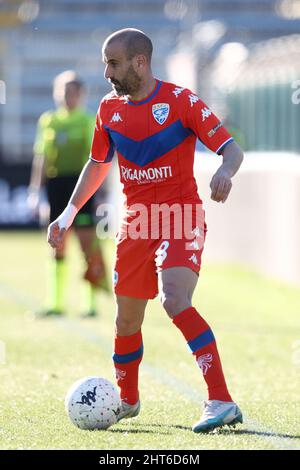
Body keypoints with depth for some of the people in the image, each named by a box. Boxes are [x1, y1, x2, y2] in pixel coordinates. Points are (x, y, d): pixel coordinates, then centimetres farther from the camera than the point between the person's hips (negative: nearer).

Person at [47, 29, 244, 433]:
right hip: (136, 224, 6)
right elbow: (98, 163, 22)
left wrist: (225, 171, -34)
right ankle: (127, 400, 37)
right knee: (127, 319, 12)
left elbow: (231, 148, -11)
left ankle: (222, 403, -29)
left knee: (175, 300, -27)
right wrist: (70, 213, 19)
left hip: (180, 218, -6)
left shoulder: (180, 101, -10)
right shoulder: (110, 109, 7)